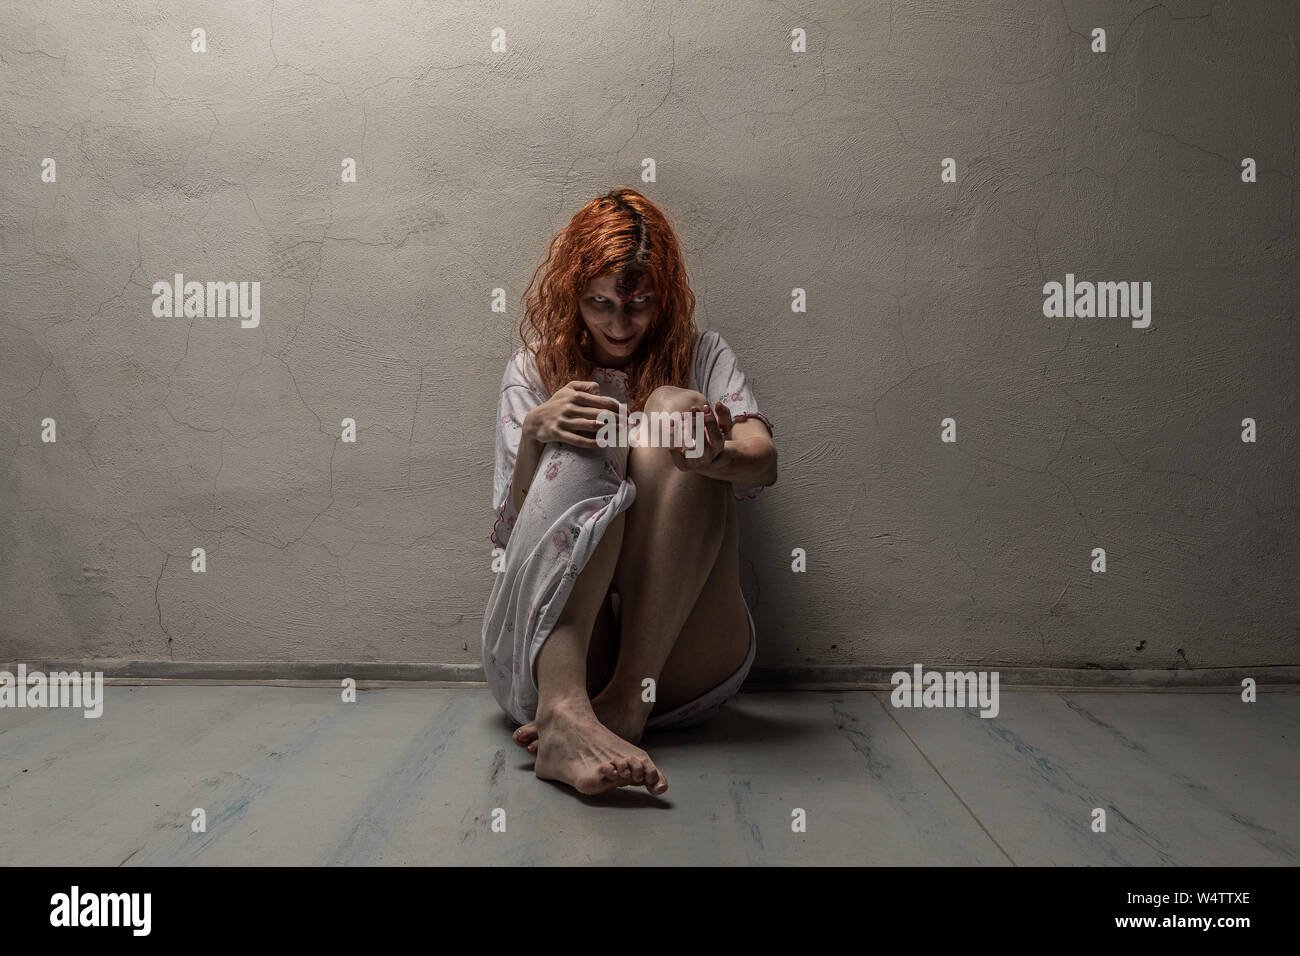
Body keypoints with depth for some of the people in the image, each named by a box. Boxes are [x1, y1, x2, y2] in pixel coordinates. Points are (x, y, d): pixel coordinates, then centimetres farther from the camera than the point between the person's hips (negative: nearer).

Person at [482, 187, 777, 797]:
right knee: (578, 447, -22)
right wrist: (535, 433, -17)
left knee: (674, 405, -17)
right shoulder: (536, 368, 15)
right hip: (550, 640, 0)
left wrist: (717, 454, -31)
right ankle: (564, 710, -45)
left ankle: (627, 700, -31)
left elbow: (764, 460, -7)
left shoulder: (700, 357, 15)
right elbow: (517, 517, 4)